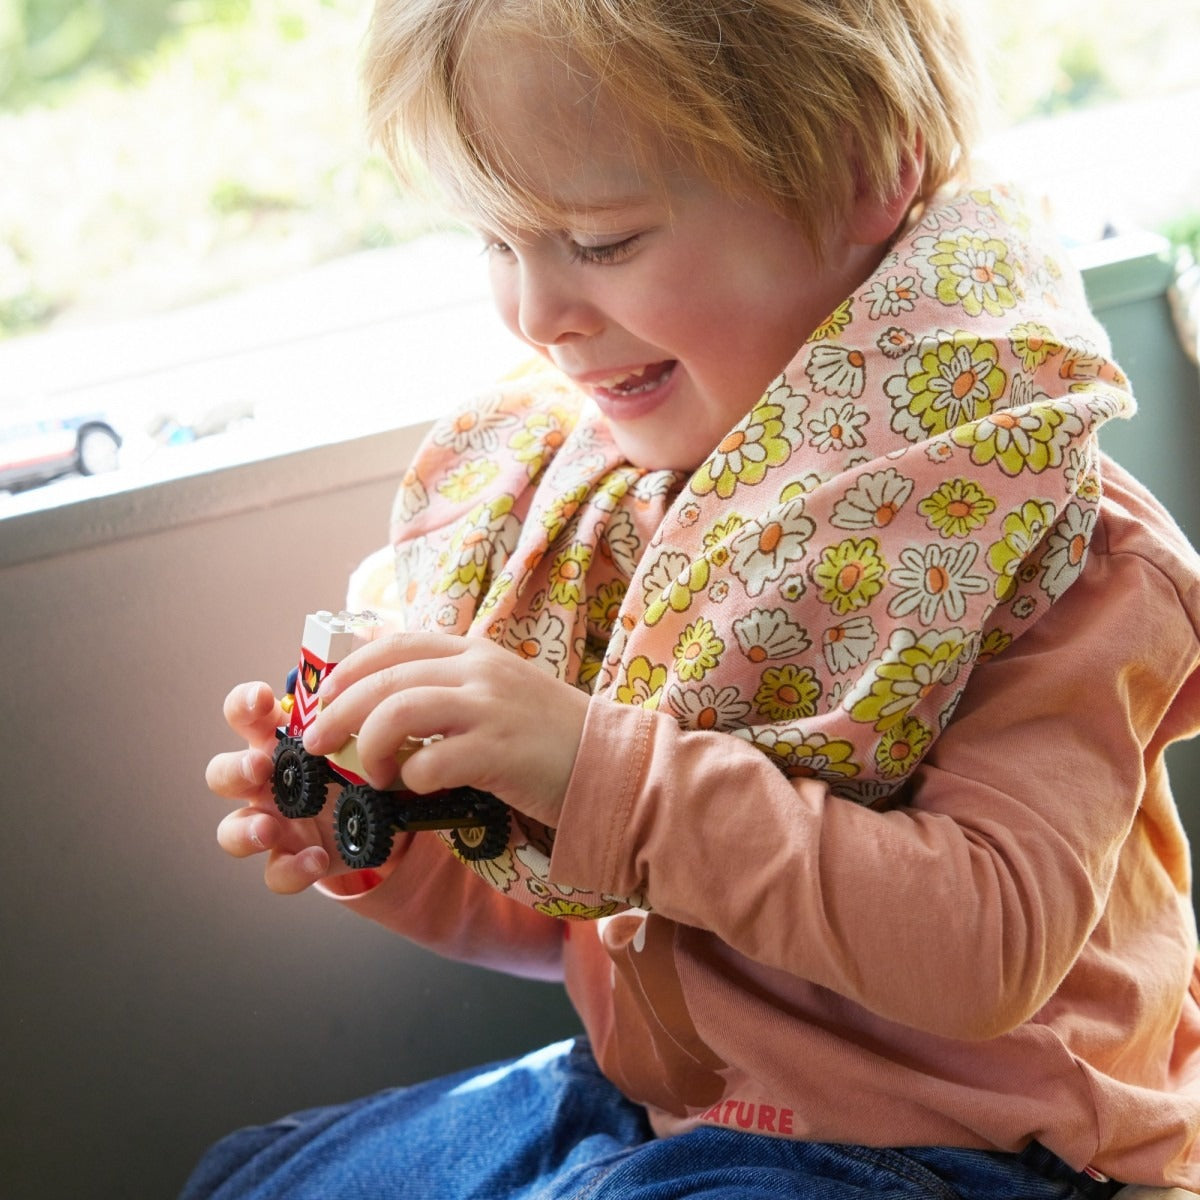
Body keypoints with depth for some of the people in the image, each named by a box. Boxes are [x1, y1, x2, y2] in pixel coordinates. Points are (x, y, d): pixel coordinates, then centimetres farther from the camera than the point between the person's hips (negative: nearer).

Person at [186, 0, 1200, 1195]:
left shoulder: (1039, 540, -20)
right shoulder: (575, 509, -1)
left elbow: (994, 945, -31)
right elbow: (575, 916, 9)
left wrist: (605, 772, -36)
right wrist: (392, 855, -12)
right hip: (634, 1096, 7)